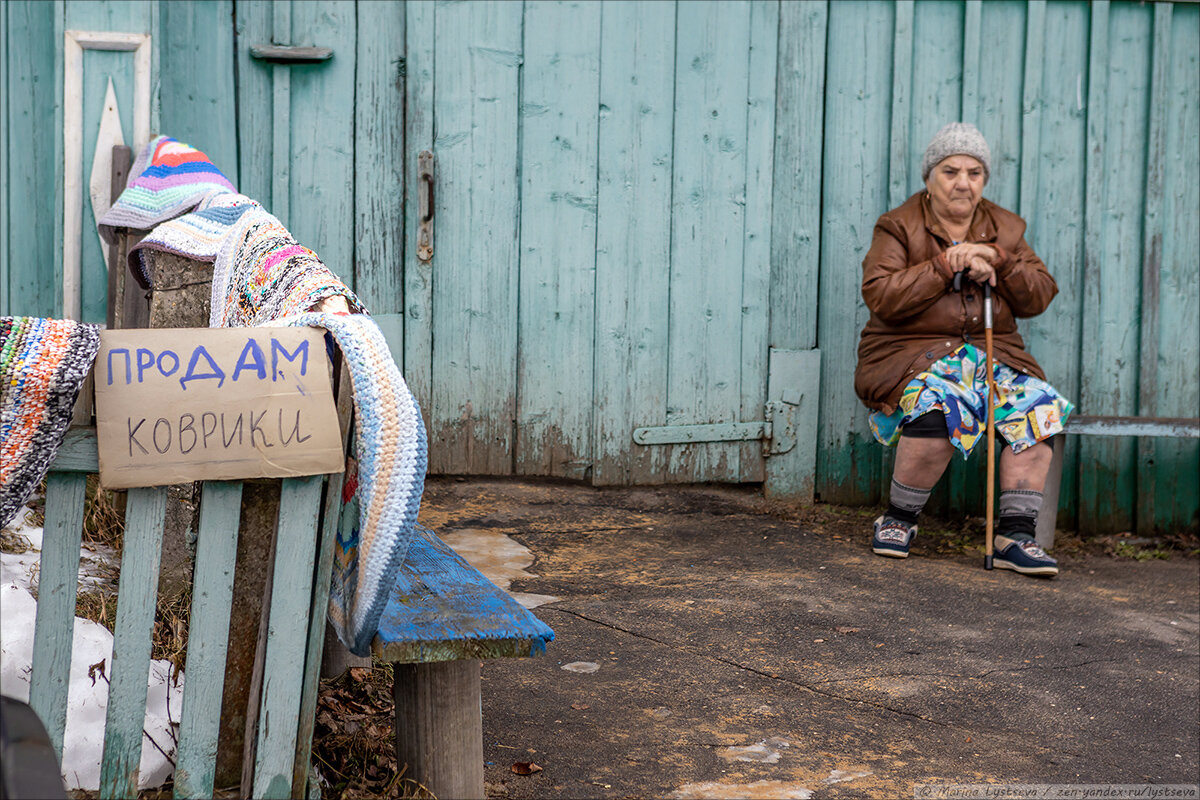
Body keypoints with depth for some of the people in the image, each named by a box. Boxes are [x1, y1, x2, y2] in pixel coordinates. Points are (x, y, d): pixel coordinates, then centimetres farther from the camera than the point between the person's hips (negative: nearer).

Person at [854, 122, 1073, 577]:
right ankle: (897, 521, -13)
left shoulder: (1005, 229, 15)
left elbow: (1040, 297, 8)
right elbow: (880, 297, -12)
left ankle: (1016, 536, -20)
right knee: (938, 409, -36)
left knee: (1037, 407, -24)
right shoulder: (899, 227, 2)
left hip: (992, 351, 4)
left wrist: (997, 261, -9)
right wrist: (947, 265, -16)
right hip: (910, 352, -4)